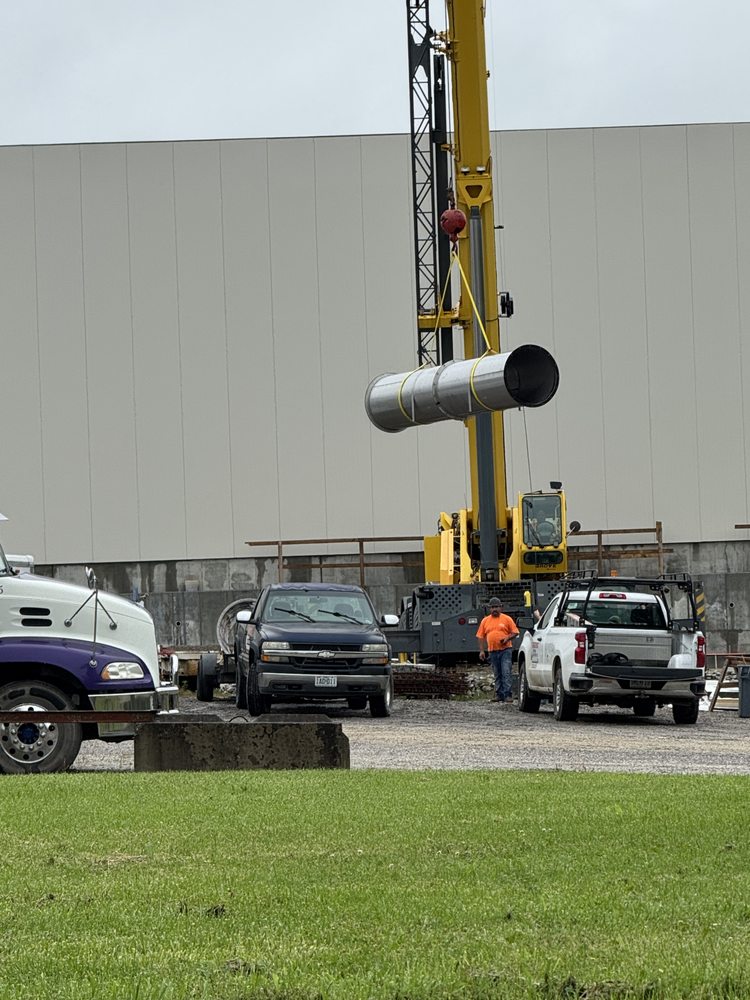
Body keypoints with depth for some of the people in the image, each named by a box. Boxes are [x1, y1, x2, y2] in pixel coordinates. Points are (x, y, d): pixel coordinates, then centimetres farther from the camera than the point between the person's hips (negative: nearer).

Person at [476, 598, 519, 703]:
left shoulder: (507, 619, 2)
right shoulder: (485, 621, 10)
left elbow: (515, 632, 3)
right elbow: (481, 636, 11)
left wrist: (507, 638, -16)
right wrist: (481, 650, 3)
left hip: (505, 650, -4)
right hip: (492, 651, 4)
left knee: (506, 673, -11)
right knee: (497, 675, 8)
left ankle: (508, 695, -12)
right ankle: (499, 694, 13)